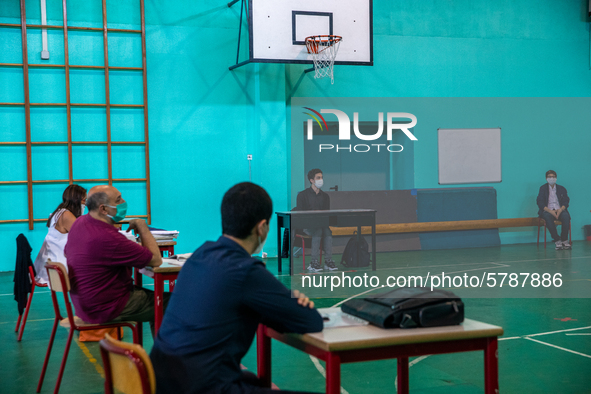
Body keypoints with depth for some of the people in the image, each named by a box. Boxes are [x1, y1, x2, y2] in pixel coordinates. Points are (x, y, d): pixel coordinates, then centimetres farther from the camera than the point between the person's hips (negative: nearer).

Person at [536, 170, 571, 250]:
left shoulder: (562, 189, 17)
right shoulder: (543, 188, 11)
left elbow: (566, 201, 6)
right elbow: (540, 202, -1)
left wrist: (561, 209, -17)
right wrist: (550, 211, -17)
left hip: (560, 210, 2)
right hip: (547, 210, -2)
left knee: (566, 216, -33)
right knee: (548, 217, -38)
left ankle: (564, 240, -27)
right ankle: (557, 240, -36)